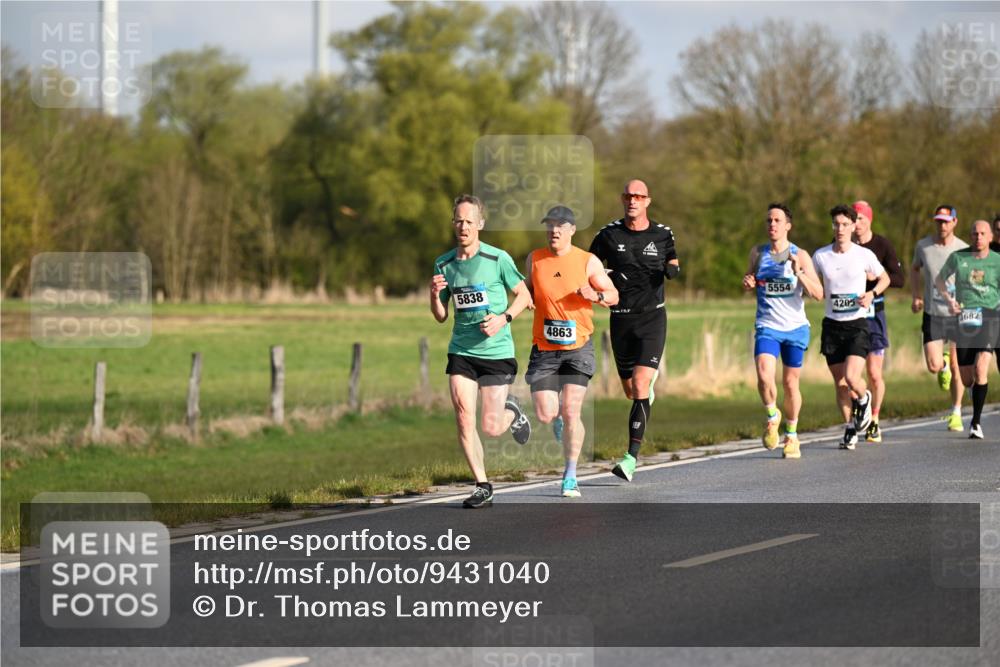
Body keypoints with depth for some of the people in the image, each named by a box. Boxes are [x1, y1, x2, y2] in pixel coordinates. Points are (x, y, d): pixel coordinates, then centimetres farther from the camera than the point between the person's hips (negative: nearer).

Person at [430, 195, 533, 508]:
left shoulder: (497, 259, -8)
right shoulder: (444, 264, 4)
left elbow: (524, 295, 1)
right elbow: (440, 316, 11)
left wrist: (504, 318, -15)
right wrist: (435, 296, -10)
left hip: (496, 352, -3)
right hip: (461, 351, 3)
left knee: (490, 427, -3)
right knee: (464, 418, -10)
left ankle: (511, 413, 34)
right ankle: (482, 487, 0)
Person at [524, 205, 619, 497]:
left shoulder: (588, 262, -2)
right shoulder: (535, 260, 4)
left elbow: (614, 295, 4)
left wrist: (596, 295, -18)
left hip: (578, 346, -2)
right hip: (543, 349, 2)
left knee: (570, 412, -10)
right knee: (545, 415, -6)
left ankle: (570, 477, 2)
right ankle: (560, 419, 34)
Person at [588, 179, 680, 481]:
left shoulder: (662, 234, 2)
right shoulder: (609, 234, 0)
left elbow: (672, 263, 18)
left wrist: (673, 270, -5)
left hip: (652, 317, -2)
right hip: (621, 319, 2)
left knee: (640, 385, -17)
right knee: (630, 391, 12)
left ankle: (632, 456, -18)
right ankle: (651, 376, 51)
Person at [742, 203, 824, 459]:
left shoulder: (800, 256, -4)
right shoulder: (757, 253, 3)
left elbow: (818, 294, -8)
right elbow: (752, 276, 21)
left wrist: (799, 273, -22)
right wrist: (748, 283, -3)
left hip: (795, 327, -1)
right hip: (767, 327, 1)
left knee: (790, 383, 7)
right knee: (764, 377, -21)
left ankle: (792, 435, 27)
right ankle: (772, 416, 8)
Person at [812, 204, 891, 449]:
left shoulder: (864, 255, -4)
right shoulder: (820, 256, 0)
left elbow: (885, 278, 11)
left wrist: (872, 294, -7)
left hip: (858, 324, -3)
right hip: (832, 325, 3)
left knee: (852, 378, -17)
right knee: (840, 383, 6)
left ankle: (863, 399, 17)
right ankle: (850, 428, 22)